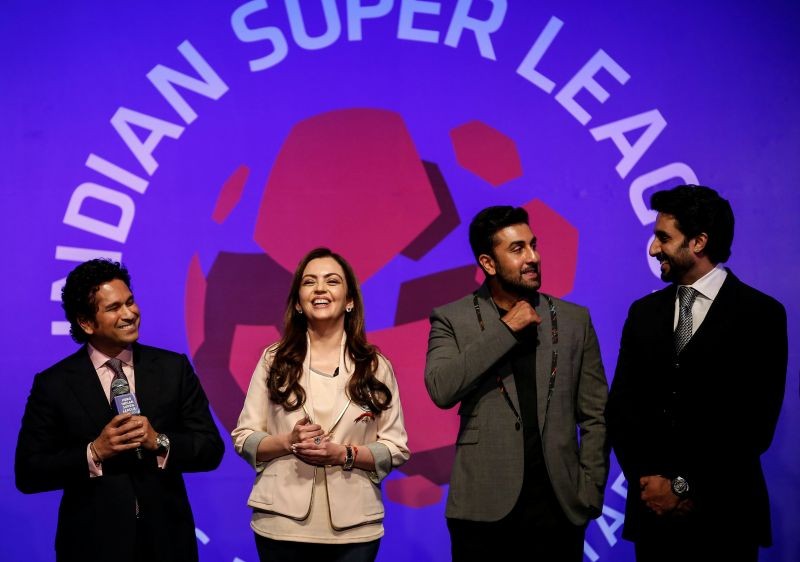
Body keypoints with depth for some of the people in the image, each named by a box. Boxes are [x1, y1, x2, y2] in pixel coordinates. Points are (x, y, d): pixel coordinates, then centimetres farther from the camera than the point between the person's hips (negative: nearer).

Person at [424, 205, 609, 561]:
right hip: (484, 505, -2)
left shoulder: (574, 320, 8)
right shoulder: (452, 319, 2)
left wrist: (589, 492, 0)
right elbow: (441, 390, -15)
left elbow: (595, 416, 8)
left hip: (558, 502, 2)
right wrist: (506, 330, -12)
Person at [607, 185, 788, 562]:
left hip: (724, 514, -4)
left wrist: (685, 485, -11)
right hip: (652, 511, 4)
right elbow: (620, 407, 6)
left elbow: (755, 423, -10)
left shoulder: (761, 314, -4)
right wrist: (646, 480, -8)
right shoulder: (644, 312, 9)